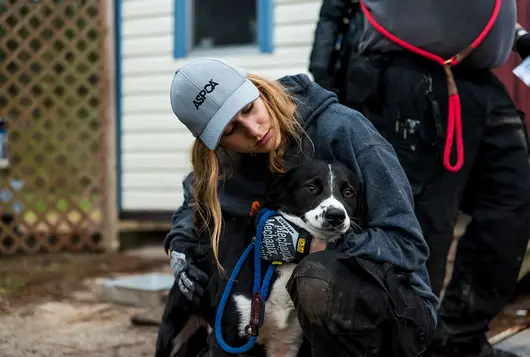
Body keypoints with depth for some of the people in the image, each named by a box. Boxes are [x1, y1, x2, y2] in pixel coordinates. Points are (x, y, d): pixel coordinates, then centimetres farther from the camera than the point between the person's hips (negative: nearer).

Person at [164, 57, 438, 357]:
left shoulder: (341, 129, -19)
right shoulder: (228, 164, -2)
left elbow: (405, 241, -20)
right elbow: (195, 200, 22)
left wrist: (318, 247, -30)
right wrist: (179, 244, 0)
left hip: (398, 307, -6)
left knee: (317, 281, -35)